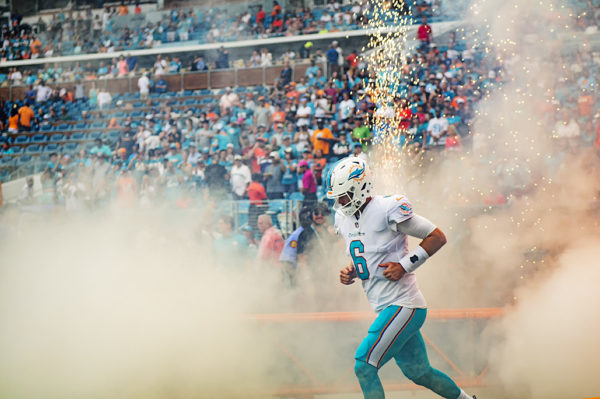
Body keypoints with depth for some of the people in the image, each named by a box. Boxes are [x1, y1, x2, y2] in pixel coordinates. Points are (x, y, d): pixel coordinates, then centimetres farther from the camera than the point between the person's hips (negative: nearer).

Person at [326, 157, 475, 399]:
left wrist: (405, 265, -17)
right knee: (418, 373, 18)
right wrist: (350, 273, 2)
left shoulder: (388, 210, -16)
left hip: (402, 306, -8)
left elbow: (438, 237, -10)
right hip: (386, 307, 8)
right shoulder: (344, 219, 8)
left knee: (364, 367, -14)